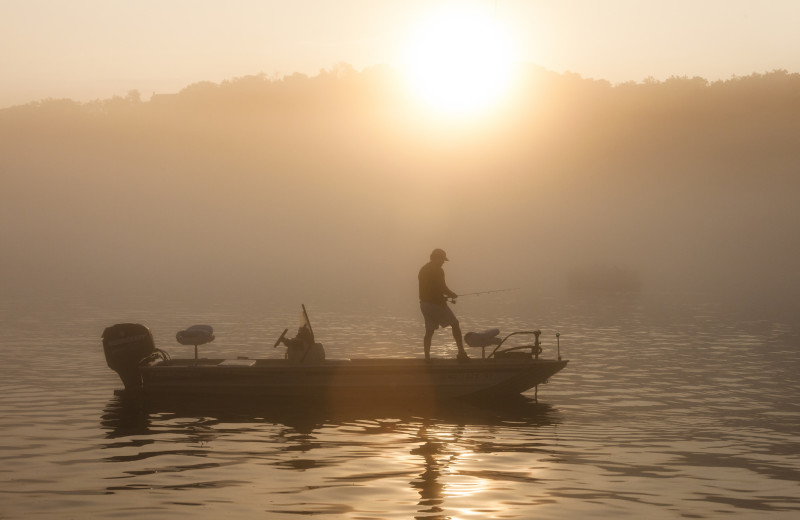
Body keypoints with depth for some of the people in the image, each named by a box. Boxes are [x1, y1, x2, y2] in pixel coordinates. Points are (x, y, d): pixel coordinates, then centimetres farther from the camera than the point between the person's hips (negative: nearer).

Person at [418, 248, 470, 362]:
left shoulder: (423, 270, 14)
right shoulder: (438, 270, -13)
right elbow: (442, 288, -17)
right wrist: (453, 295, 2)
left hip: (424, 303, 7)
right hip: (436, 303, -7)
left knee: (429, 330, 12)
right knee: (455, 324, 4)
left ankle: (427, 356, 7)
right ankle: (461, 352, -1)